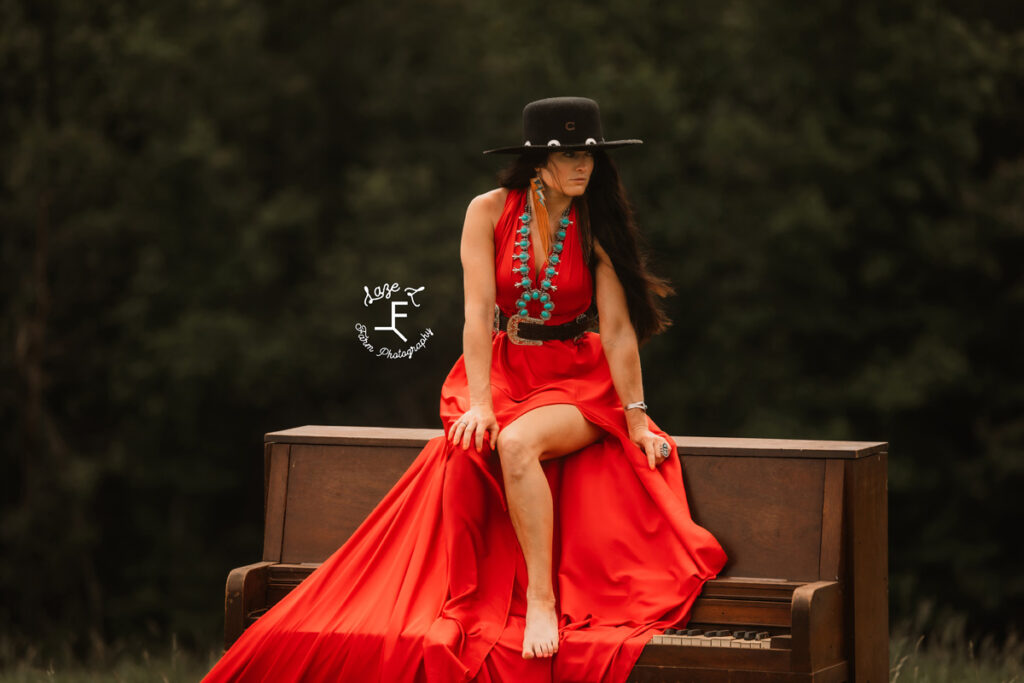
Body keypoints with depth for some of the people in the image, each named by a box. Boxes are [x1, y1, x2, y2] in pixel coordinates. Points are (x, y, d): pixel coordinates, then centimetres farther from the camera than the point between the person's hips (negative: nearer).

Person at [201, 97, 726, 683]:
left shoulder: (596, 226, -4)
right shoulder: (490, 212, -3)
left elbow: (618, 328, -7)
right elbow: (479, 314, -8)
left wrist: (637, 420, -11)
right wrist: (480, 402, -18)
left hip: (577, 380, -2)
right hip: (502, 369, 2)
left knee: (518, 443, -35)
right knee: (469, 446, -31)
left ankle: (543, 600, -34)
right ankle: (466, 602, -26)